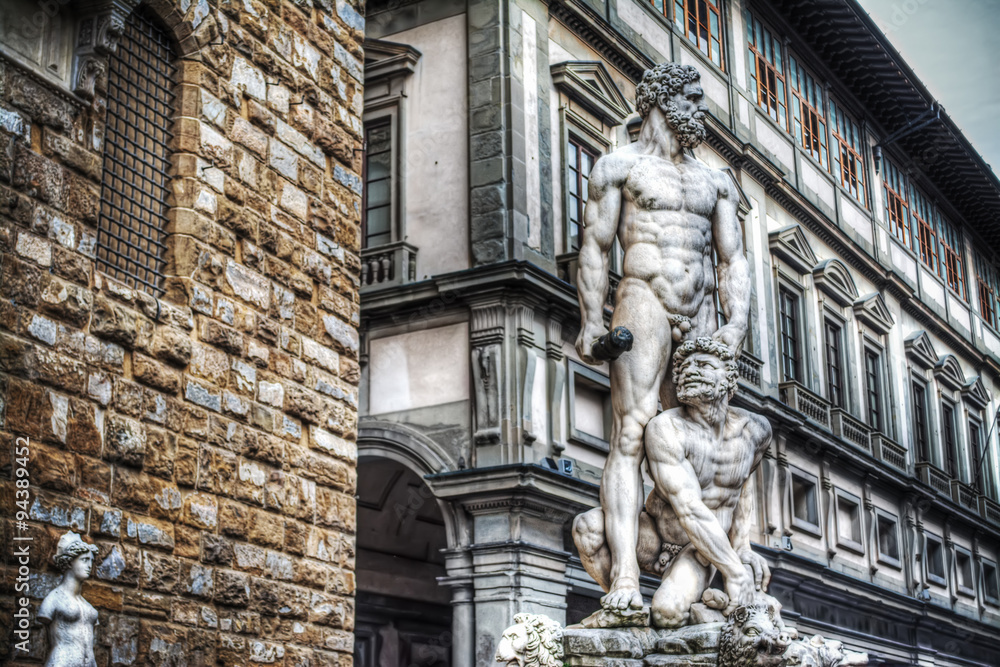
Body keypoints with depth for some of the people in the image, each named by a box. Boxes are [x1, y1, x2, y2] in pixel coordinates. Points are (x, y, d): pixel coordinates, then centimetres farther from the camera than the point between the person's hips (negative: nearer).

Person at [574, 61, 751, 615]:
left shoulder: (716, 182, 22)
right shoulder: (620, 166, 9)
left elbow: (732, 260, 15)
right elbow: (594, 247, 1)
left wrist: (736, 322, -1)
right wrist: (592, 320, -10)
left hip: (701, 316, 5)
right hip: (644, 303, -5)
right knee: (631, 433, -15)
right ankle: (624, 579, -24)